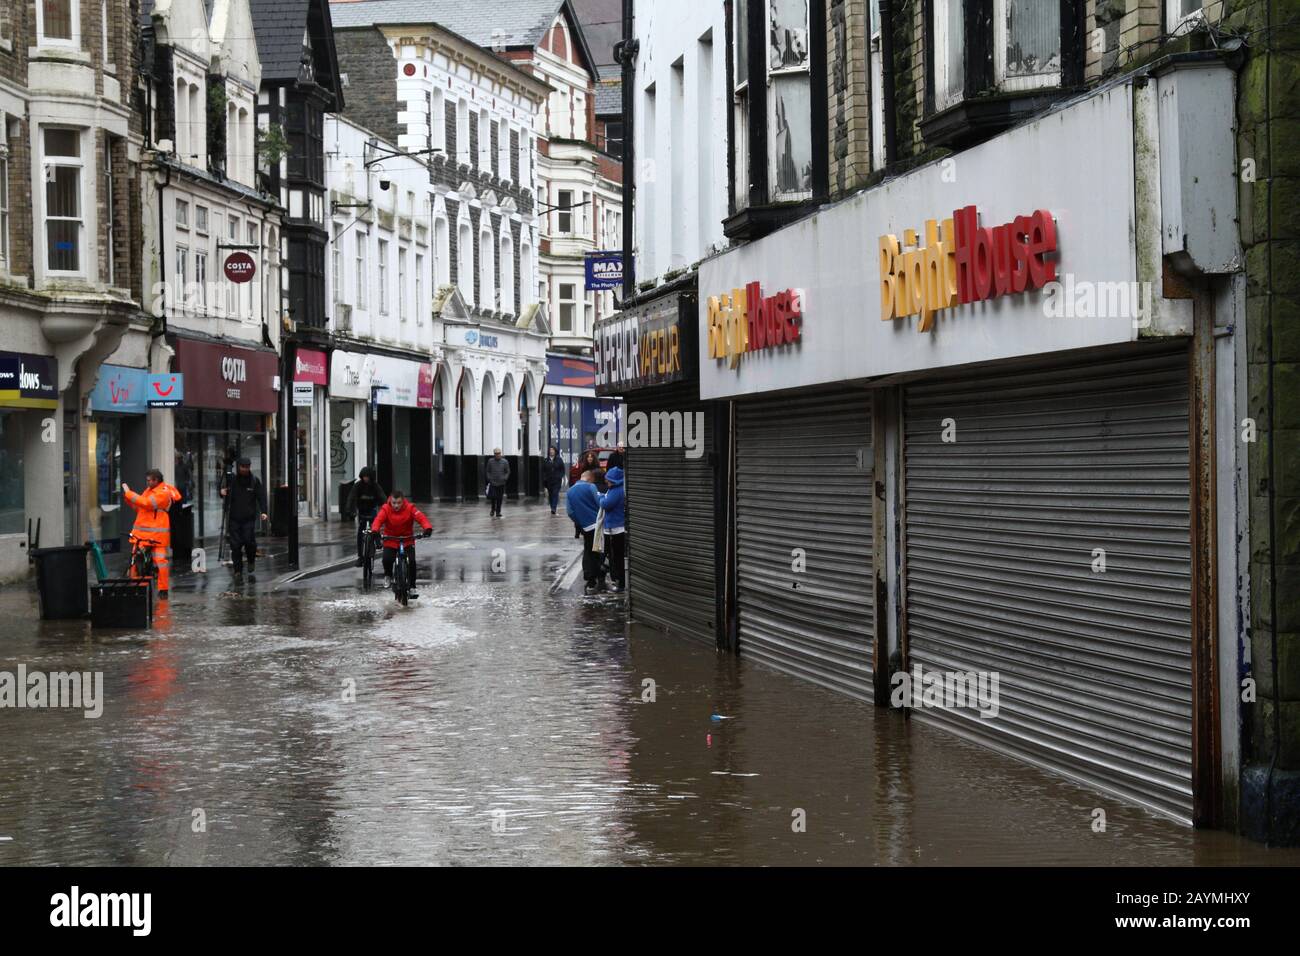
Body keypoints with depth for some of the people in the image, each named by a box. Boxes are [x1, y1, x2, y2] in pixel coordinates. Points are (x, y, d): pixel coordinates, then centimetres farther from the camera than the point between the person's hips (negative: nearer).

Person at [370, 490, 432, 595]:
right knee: (387, 559, -21)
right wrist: (375, 531, -50)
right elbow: (378, 520, -29)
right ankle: (388, 575, 14)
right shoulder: (386, 509, -15)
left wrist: (428, 528, -45)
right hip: (390, 540, 0)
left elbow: (421, 518, -26)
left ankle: (412, 587, 0)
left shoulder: (410, 508, -15)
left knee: (412, 561, -17)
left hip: (407, 540, 0)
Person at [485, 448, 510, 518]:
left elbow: (508, 472, 6)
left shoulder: (505, 462, 0)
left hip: (501, 483, 0)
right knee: (492, 497, -5)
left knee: (499, 498, 2)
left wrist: (505, 478, -10)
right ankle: (493, 509, 21)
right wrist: (489, 479, -3)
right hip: (493, 483, 0)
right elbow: (488, 471, 9)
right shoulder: (490, 461, 1)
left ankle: (498, 512, 13)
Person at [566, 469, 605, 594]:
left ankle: (590, 583, 10)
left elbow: (569, 511, 5)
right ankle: (600, 581, 1)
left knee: (588, 554, 12)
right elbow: (600, 503, -13)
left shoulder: (570, 492, 8)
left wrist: (578, 522, 15)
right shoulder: (590, 487, -8)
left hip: (585, 528, 5)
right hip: (597, 524, -5)